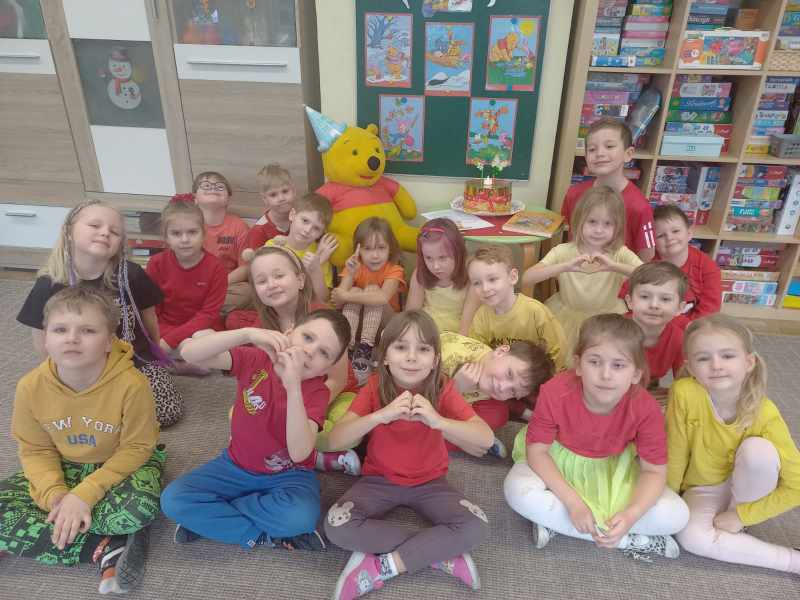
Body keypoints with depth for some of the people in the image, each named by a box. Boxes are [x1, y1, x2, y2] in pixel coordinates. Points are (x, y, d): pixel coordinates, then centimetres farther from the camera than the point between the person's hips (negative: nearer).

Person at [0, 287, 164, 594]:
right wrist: (54, 493, -20)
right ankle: (107, 549, -17)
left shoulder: (131, 384, -30)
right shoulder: (31, 387, -16)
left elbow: (136, 448, -19)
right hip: (65, 467, 5)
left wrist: (84, 494, -26)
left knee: (138, 510, -36)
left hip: (123, 464, -4)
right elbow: (36, 450, -3)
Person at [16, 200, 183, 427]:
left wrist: (155, 353, 11)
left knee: (169, 411, -8)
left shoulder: (130, 275, -15)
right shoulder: (50, 285, -15)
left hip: (136, 361, 1)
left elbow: (148, 316, 1)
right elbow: (44, 344, -4)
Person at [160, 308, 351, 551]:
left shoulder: (317, 392, -20)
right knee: (173, 499, -17)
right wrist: (248, 333, -42)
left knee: (301, 516, -32)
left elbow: (300, 453, -35)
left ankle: (210, 517, -8)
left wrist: (293, 386, -45)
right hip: (236, 466, 2)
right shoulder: (255, 359, -15)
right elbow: (189, 353, -28)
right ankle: (265, 536, -9)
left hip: (288, 475, -2)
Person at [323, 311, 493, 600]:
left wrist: (438, 421, -42)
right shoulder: (375, 387, -14)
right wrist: (380, 415, -39)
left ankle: (383, 566, -14)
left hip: (429, 482, 0)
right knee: (337, 526, -26)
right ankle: (440, 553, -15)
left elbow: (486, 439, -25)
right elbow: (336, 440, -23)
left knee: (476, 526, -24)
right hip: (379, 479, 1)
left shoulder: (443, 390, -15)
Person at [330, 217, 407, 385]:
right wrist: (350, 273, -30)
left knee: (373, 289, -26)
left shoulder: (394, 270, -15)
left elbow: (383, 298, -37)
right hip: (354, 324, 2)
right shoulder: (354, 267, -6)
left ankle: (365, 348, -36)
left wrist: (346, 296, -35)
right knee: (355, 291, -24)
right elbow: (337, 303, -17)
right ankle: (348, 347, -34)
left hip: (384, 326, -2)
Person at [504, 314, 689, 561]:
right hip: (557, 465, -1)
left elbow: (654, 471, -15)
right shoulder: (555, 393, -29)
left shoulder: (646, 409, -25)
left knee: (677, 517, -18)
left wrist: (630, 515, -34)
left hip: (612, 471, 2)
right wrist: (574, 503, -29)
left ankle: (555, 522, -15)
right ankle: (629, 541, -18)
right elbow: (537, 450, -20)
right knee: (519, 492, -32)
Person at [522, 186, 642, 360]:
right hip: (567, 319, 0)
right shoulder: (564, 251, -10)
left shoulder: (620, 253, -8)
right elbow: (527, 278, -24)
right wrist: (566, 266, -36)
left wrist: (614, 266, -37)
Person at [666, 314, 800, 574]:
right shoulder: (684, 393, -28)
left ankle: (736, 520, -5)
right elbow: (675, 455, -16)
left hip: (747, 485, 0)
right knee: (692, 537, -28)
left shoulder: (765, 414, -26)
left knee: (757, 449, -31)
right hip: (702, 490, 1)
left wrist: (739, 516, -18)